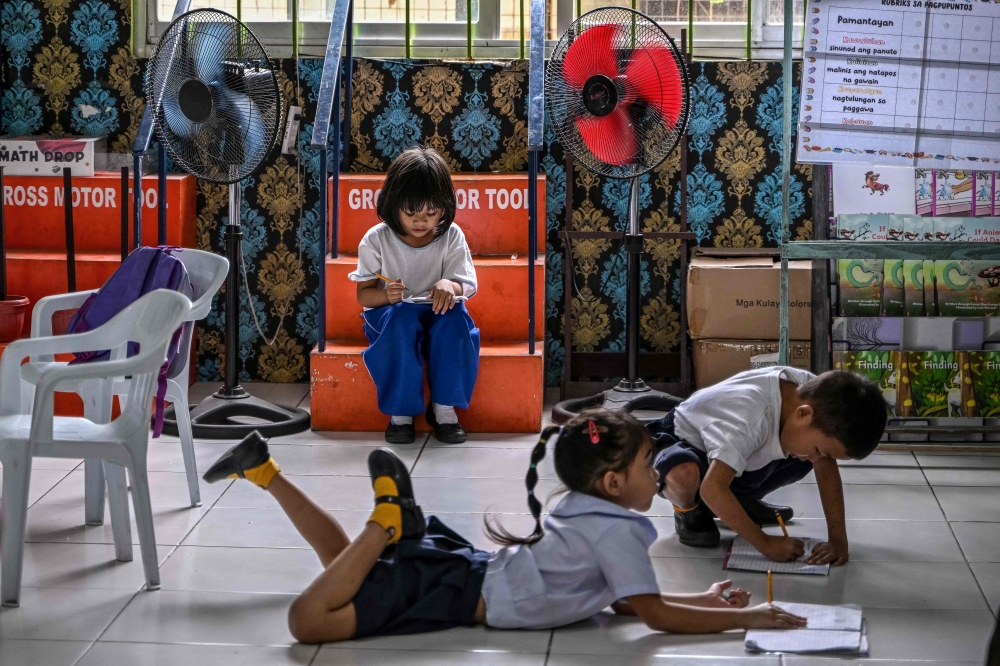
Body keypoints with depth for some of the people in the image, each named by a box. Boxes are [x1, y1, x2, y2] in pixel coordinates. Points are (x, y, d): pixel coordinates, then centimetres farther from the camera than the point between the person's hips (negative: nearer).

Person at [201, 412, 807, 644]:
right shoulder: (619, 531, -15)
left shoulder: (590, 514, 12)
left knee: (346, 567, 29)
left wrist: (708, 597, 11)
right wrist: (746, 619, -17)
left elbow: (628, 602, 18)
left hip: (459, 564, 10)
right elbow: (655, 613, -20)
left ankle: (265, 470, 25)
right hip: (456, 592, -10)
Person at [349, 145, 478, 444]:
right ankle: (400, 410, -25)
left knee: (455, 317, -33)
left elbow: (467, 285, -9)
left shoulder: (452, 237, -6)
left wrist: (450, 286, -35)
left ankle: (444, 406, -22)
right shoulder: (376, 240, -10)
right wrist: (386, 296, -32)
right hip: (389, 313, -1)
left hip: (436, 312, 1)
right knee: (401, 319, -37)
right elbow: (364, 294, -7)